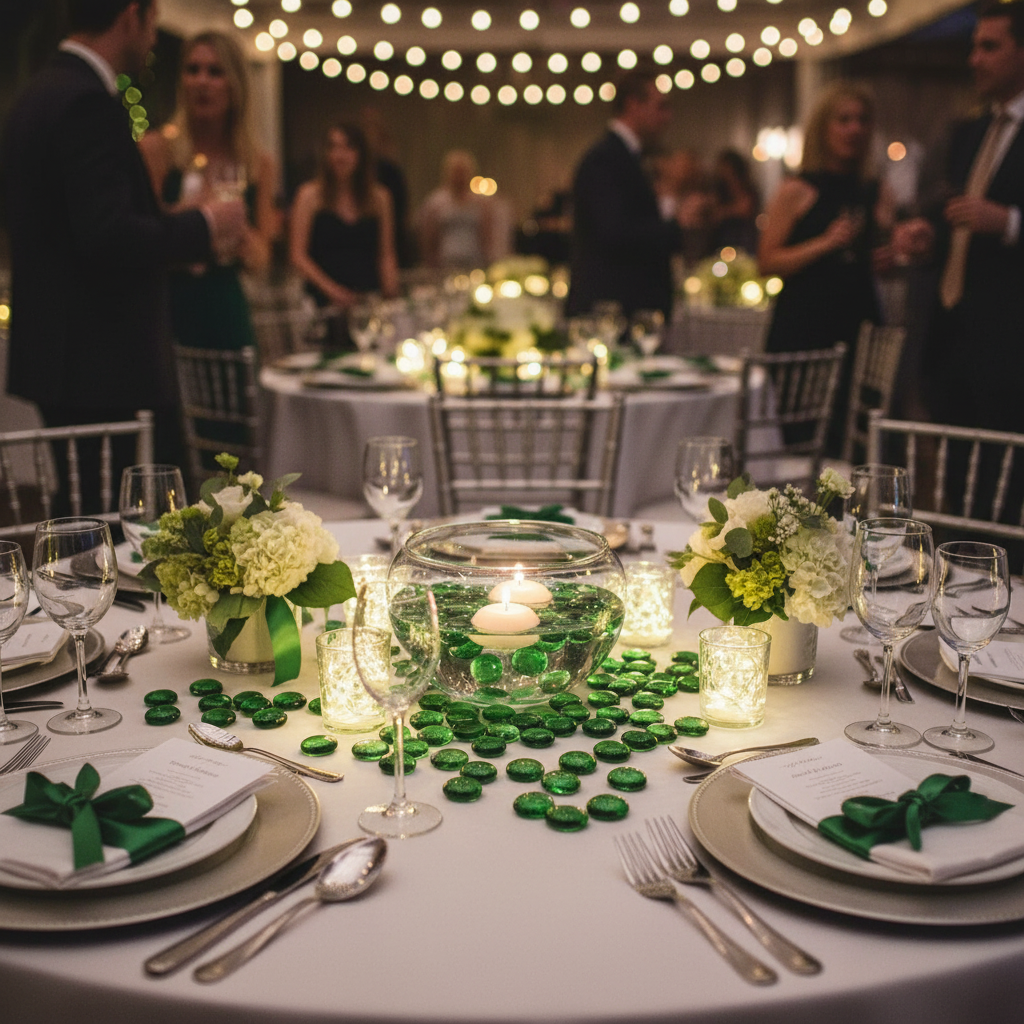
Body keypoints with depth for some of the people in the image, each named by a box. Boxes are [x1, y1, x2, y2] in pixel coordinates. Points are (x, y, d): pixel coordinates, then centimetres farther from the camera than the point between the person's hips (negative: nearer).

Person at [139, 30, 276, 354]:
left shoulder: (259, 163, 6)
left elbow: (260, 261, 8)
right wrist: (186, 214, -19)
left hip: (226, 313, 3)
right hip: (165, 312, -3)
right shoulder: (154, 149, -3)